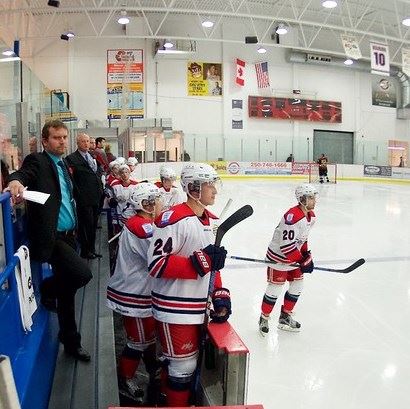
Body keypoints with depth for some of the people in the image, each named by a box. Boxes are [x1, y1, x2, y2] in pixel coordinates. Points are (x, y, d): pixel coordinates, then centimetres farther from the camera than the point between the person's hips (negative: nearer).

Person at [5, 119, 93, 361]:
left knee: (67, 290, 15)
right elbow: (24, 174, -28)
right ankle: (47, 288, 10)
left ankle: (72, 343, 31)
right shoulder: (37, 161, -7)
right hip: (51, 237, -8)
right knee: (83, 274, -22)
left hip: (68, 235, 8)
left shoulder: (63, 163, 15)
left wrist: (74, 229, 15)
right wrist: (16, 181, -51)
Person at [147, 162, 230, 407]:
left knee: (192, 360, 22)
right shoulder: (174, 219, -20)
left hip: (198, 307, 9)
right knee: (184, 365, 4)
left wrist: (220, 295, 6)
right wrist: (200, 261, -26)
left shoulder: (212, 221, 8)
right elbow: (156, 264, -24)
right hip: (174, 308, -8)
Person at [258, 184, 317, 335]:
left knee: (297, 285, 14)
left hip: (294, 256, 9)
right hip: (278, 256, -9)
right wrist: (303, 261, -25)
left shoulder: (311, 216, 1)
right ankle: (264, 319, 20)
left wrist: (307, 254, 7)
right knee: (275, 288, -1)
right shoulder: (292, 216, -29)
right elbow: (286, 245, -31)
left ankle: (285, 317, 31)